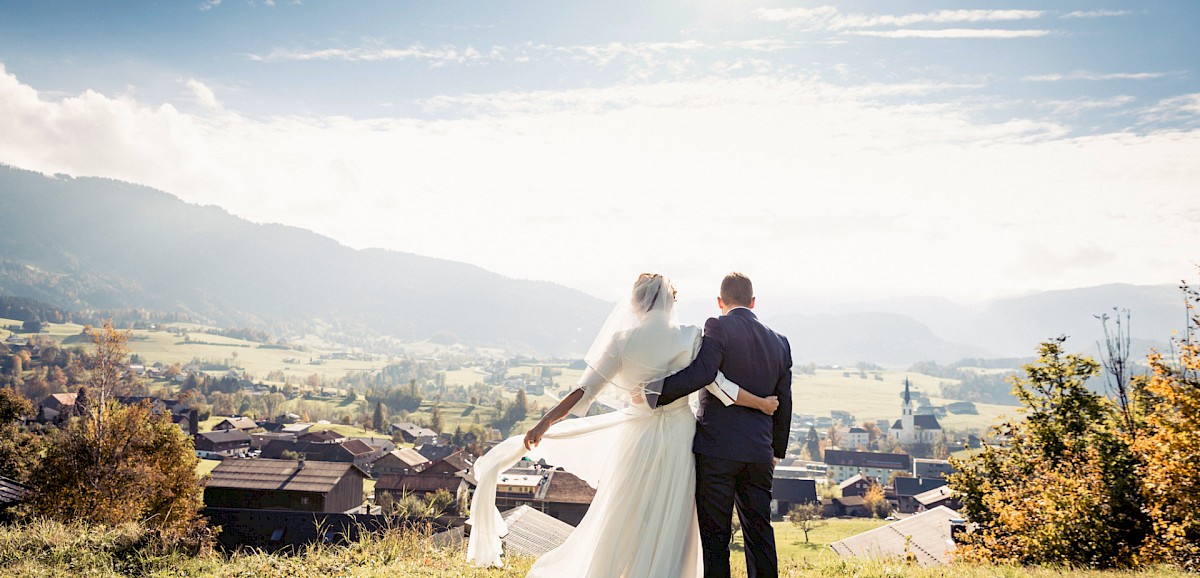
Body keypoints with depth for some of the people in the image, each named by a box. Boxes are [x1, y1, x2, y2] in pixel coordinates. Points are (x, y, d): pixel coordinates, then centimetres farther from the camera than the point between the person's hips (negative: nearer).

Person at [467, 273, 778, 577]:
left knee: (622, 520, 13)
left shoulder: (623, 339, -5)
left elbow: (586, 390, -8)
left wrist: (544, 423, -4)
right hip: (679, 438, 0)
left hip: (638, 438, 0)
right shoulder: (689, 337, -5)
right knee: (671, 525, 10)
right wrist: (762, 403, 4)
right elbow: (718, 385, -9)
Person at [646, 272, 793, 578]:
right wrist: (776, 450, 25)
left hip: (716, 448, -5)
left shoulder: (718, 327, -5)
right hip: (760, 451, 5)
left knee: (715, 534, 3)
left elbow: (700, 374, -22)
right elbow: (783, 404, 15)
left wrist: (652, 392, -17)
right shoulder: (779, 342, 12)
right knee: (760, 533, 14)